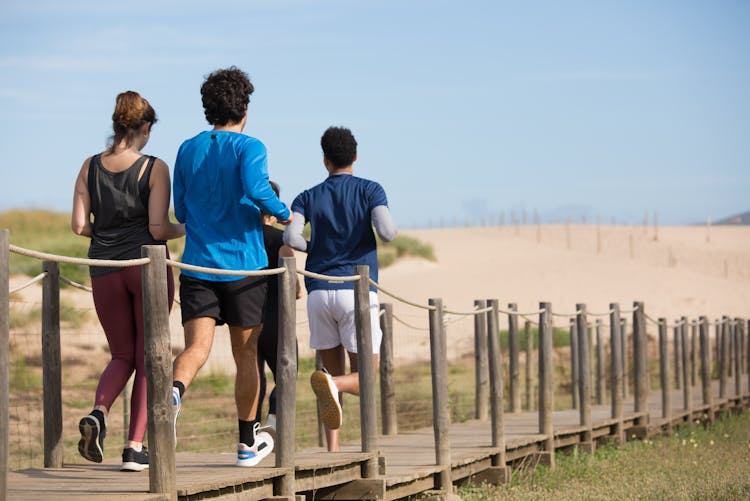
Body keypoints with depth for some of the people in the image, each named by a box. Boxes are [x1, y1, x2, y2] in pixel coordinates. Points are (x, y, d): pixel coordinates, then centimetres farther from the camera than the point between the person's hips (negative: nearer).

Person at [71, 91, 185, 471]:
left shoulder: (90, 167, 3)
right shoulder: (154, 168, -8)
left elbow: (79, 225, 0)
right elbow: (158, 229, -12)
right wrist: (182, 230, 8)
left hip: (104, 271, 3)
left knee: (123, 355, 17)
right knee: (148, 358, 8)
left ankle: (98, 412, -12)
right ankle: (135, 448, 2)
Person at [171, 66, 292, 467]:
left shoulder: (188, 150, 10)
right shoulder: (248, 147, -5)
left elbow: (180, 212, 15)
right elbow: (257, 189, -24)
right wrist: (285, 214, -6)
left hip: (197, 265, 3)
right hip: (243, 264, -3)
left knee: (197, 347, -8)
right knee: (246, 354, 11)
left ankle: (174, 391, -42)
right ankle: (247, 442, 21)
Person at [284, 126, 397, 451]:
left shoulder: (308, 198, 10)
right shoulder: (370, 190, 5)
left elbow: (290, 237, -6)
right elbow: (386, 232, -11)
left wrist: (314, 247, 15)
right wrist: (389, 225, 13)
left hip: (319, 293, 3)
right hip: (357, 291, -3)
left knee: (335, 371, 13)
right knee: (364, 378, 2)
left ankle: (333, 450, 0)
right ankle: (331, 385, -33)